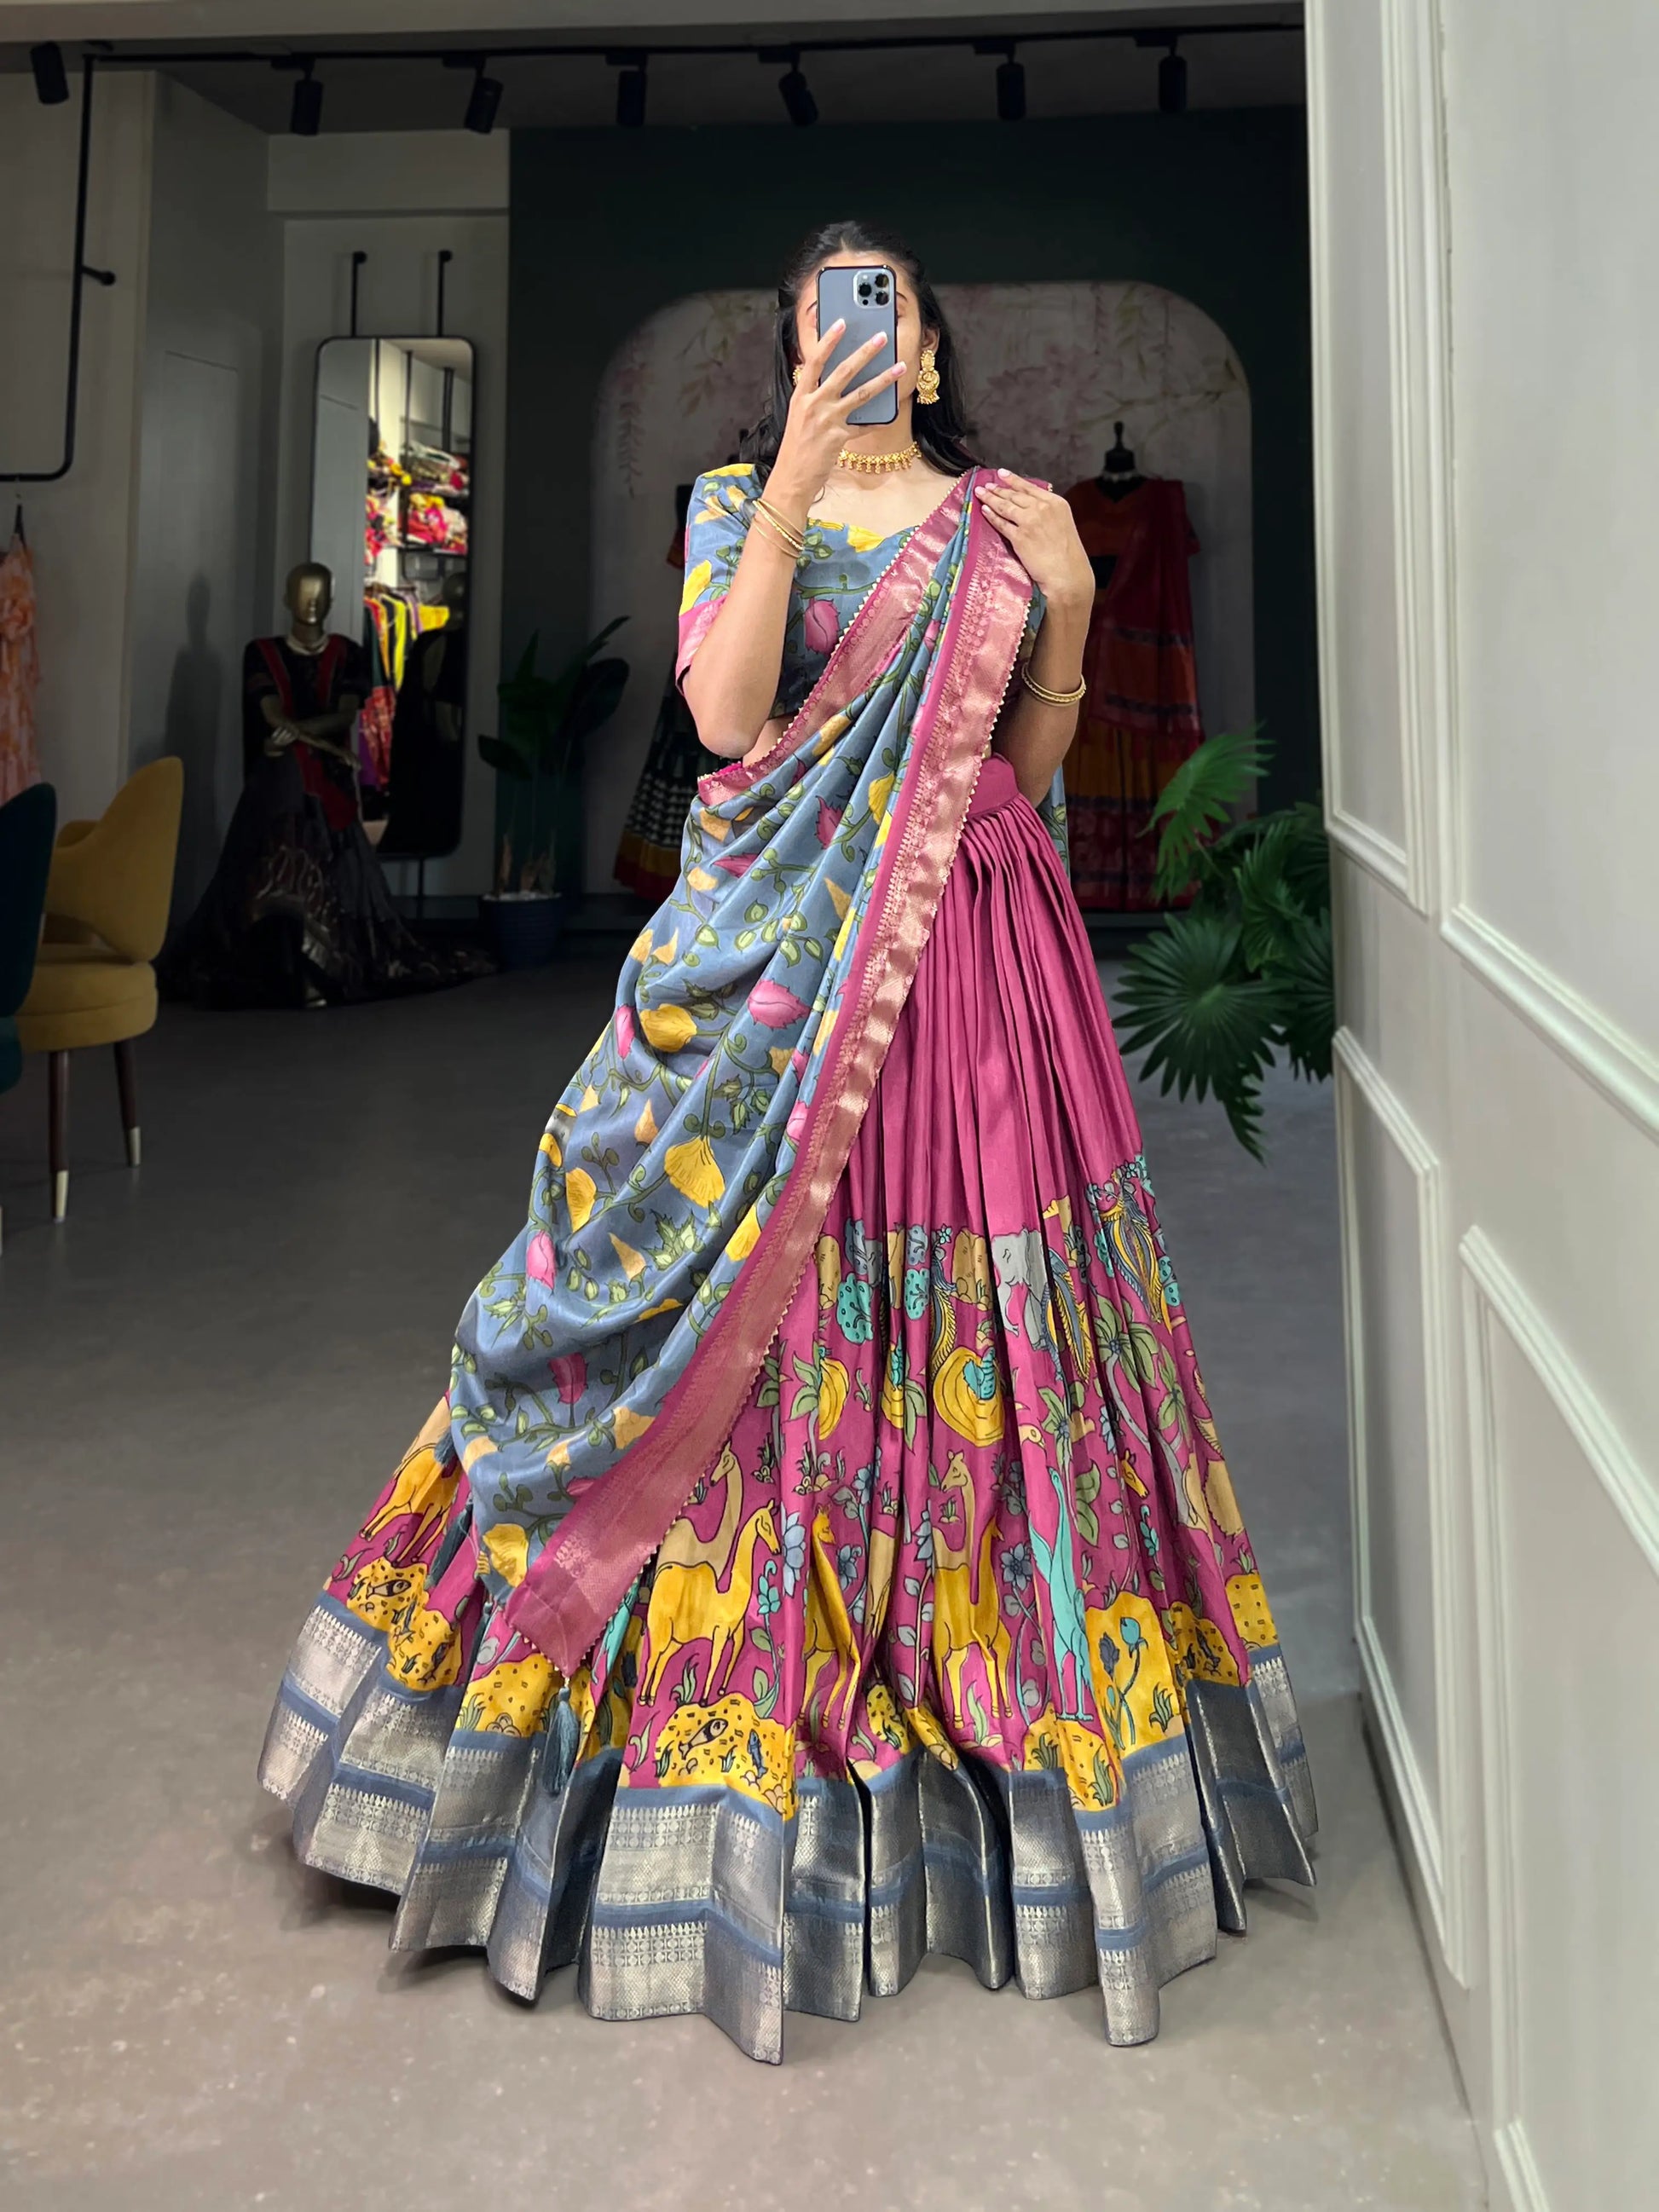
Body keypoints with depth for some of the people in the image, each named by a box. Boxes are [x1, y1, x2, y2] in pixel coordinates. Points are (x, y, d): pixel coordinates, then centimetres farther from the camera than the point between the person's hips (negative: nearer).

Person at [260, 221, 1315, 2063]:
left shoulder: (1005, 519, 13)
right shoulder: (739, 502, 8)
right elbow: (725, 712, -11)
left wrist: (1067, 611, 7)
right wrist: (789, 498, -15)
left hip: (975, 952, 2)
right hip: (785, 950, -2)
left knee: (968, 1303, 5)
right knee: (762, 1307, -1)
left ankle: (991, 1705, 22)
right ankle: (744, 1705, 17)